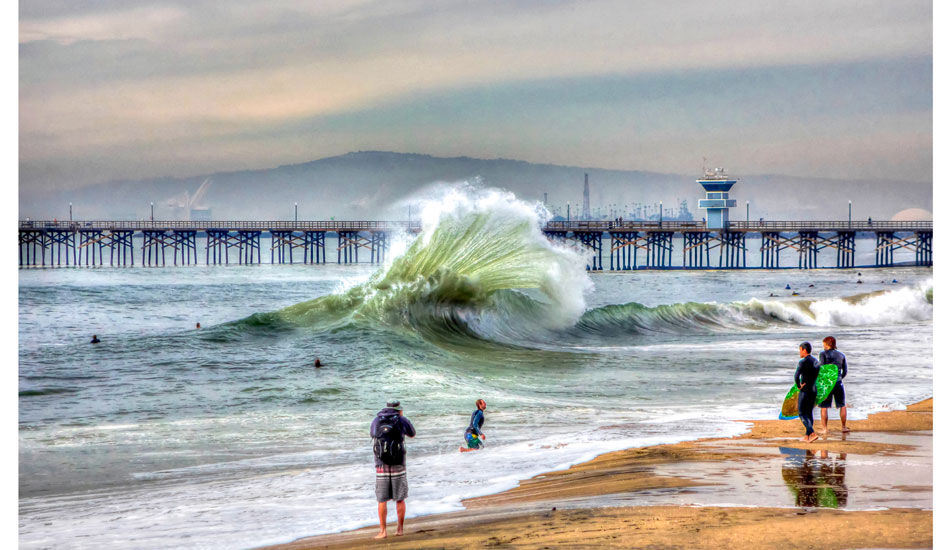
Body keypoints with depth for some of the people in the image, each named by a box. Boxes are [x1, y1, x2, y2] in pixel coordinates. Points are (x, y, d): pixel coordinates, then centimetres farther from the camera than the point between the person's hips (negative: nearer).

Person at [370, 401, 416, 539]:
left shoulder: (376, 421, 5)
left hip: (381, 466, 1)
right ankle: (399, 529, 12)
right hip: (398, 465, -1)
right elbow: (412, 434, 19)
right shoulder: (402, 420, -1)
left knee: (381, 500, 5)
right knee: (400, 499, 10)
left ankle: (383, 531, 2)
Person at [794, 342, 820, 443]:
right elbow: (818, 376, 16)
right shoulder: (816, 362, 9)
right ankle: (807, 436, 18)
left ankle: (812, 433, -17)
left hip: (805, 390, -8)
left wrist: (799, 386, -12)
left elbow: (796, 376, -27)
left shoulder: (803, 362, -16)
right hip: (814, 390, 8)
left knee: (802, 414, -2)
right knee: (809, 413, 16)